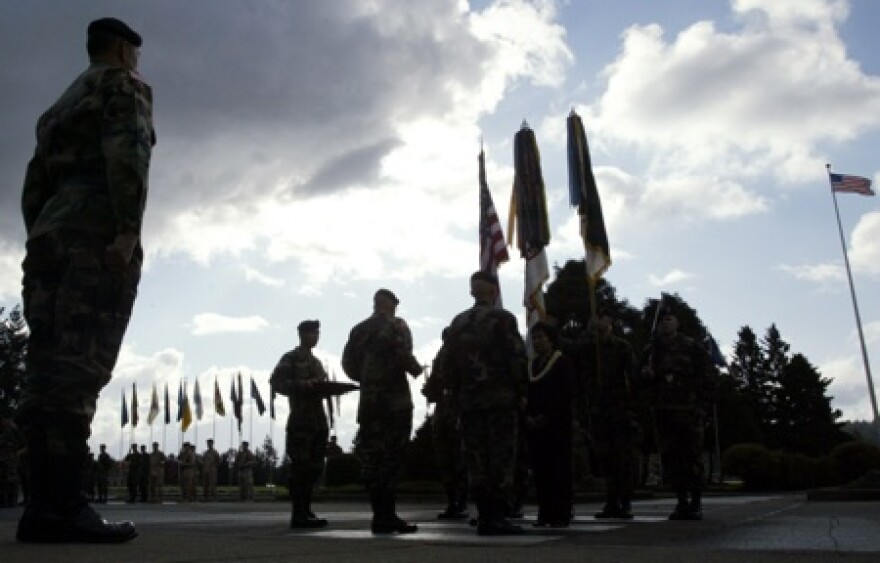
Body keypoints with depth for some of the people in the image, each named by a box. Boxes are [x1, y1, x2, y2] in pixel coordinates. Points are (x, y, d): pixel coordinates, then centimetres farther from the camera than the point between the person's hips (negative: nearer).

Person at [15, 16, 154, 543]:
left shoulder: (61, 105, 31)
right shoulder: (125, 84, 7)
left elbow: (35, 188, 24)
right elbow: (127, 150, -13)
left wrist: (42, 251, 19)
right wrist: (129, 230, -22)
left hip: (53, 235, 8)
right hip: (99, 233, -8)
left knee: (48, 368, -1)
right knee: (80, 366, -17)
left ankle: (44, 505, -5)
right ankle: (64, 506, -22)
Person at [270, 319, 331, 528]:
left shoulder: (316, 361, 23)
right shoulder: (290, 358, -1)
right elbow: (276, 382, -11)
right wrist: (306, 386, -21)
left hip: (318, 418, 8)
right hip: (301, 418, -8)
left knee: (315, 466, 7)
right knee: (301, 466, -9)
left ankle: (305, 511, 15)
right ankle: (299, 515, -6)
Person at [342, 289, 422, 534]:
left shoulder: (358, 329, 14)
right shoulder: (396, 325, -3)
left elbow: (348, 364, 13)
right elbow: (404, 357, -15)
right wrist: (416, 370, 4)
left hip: (368, 401, 6)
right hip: (395, 400, -5)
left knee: (372, 458, 6)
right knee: (392, 458, -4)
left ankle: (380, 516, 8)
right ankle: (387, 516, -7)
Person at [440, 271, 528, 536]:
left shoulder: (457, 323, 13)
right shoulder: (502, 319, -4)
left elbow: (449, 366, 12)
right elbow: (517, 359, -10)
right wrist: (521, 392, 0)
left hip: (468, 401, 5)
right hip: (501, 398, -5)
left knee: (476, 458, 6)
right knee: (502, 457, -2)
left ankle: (483, 516, 8)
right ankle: (497, 517, -3)